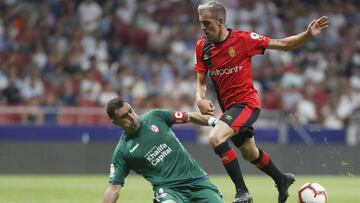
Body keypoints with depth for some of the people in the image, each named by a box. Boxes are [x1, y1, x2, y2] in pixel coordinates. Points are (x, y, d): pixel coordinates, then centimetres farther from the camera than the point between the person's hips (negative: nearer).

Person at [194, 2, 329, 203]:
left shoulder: (243, 39, -15)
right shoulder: (202, 46, -3)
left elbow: (282, 44, -9)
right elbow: (201, 81, 4)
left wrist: (308, 35, -23)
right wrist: (200, 98, -17)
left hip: (246, 102, -6)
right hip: (229, 107, 6)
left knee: (216, 137, -28)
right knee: (250, 154, 22)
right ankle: (282, 180, 48)